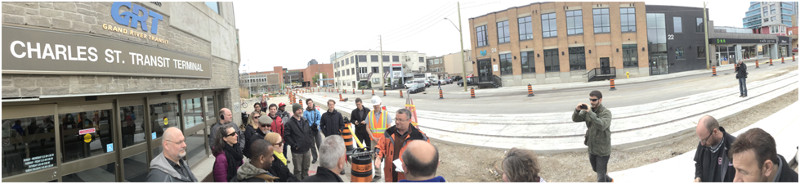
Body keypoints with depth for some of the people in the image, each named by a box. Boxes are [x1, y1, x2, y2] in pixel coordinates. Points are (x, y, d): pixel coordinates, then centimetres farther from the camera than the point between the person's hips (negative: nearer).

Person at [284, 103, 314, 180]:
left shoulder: (305, 121, 9)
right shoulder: (289, 123, -10)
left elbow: (310, 132, 15)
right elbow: (286, 136, -14)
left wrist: (311, 142, 5)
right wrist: (294, 145, -16)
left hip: (307, 149, 5)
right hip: (297, 151, -5)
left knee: (306, 168, 17)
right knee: (297, 170, 4)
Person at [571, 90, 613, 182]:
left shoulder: (606, 113, -18)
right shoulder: (588, 110, -1)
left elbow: (602, 126, -35)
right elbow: (575, 119, -6)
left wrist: (590, 112, -41)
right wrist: (577, 110, -26)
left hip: (602, 150, -6)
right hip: (592, 148, 6)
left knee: (600, 175, 3)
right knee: (596, 169, 27)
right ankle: (608, 180, 52)